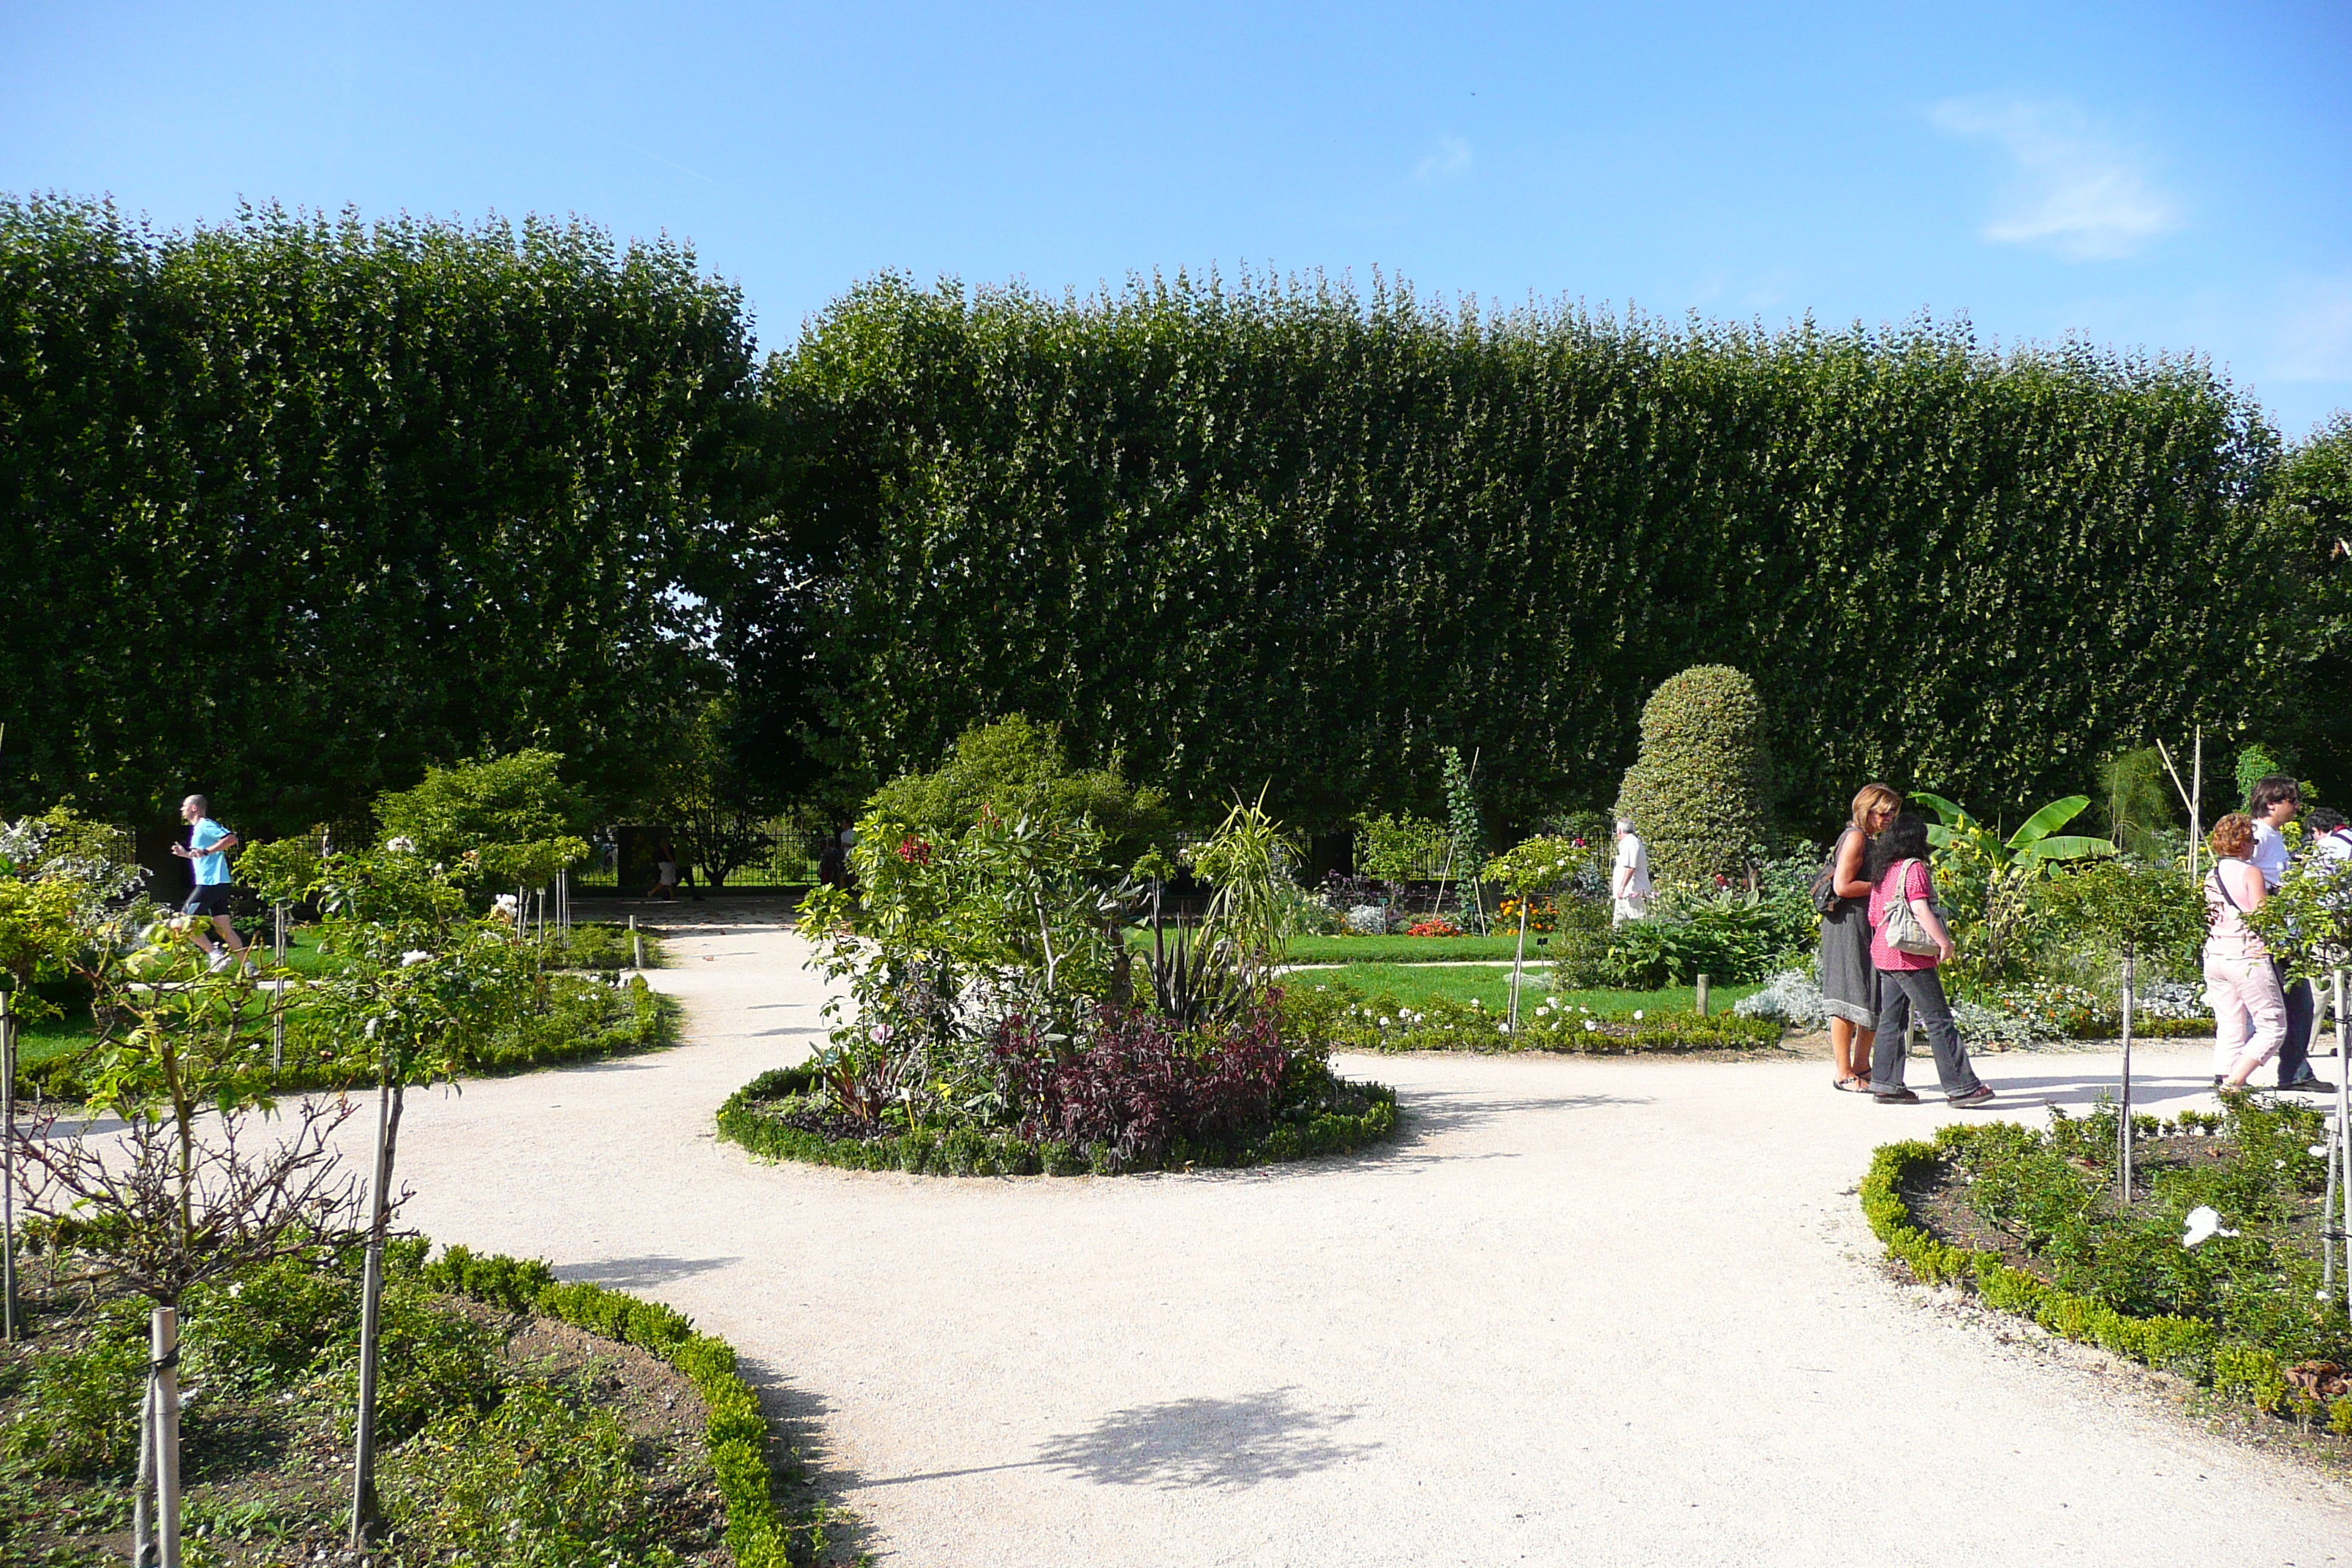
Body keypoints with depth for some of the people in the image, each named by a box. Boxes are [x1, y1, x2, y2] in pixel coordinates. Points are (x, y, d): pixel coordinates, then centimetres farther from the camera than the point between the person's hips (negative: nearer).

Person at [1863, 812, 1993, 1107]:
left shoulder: (1882, 872, 13)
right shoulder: (1913, 868, -9)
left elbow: (1874, 916, 17)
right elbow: (1921, 909, -19)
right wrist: (1945, 942, -19)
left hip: (1883, 955, 8)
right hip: (1911, 958, -8)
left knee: (1892, 1019, 10)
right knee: (1939, 1020, -4)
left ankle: (1885, 1085, 10)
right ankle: (1961, 1086, -3)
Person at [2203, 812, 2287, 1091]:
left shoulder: (2211, 875, 12)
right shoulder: (2250, 872, -8)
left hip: (2214, 956, 7)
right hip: (2247, 957, -7)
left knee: (2229, 1029, 11)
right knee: (2273, 1027, 1)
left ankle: (2222, 1079, 4)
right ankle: (2234, 1082, -10)